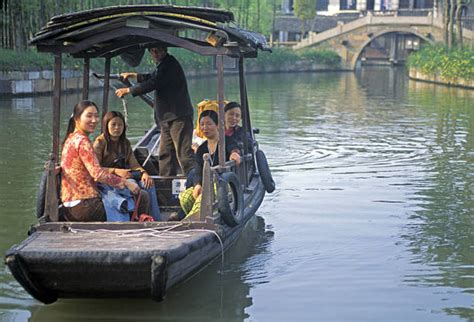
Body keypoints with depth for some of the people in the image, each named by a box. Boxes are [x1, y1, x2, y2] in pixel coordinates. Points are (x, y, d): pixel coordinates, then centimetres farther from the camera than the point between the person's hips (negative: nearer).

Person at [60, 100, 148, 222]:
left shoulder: (70, 139, 16)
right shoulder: (83, 141, -13)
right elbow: (97, 173, -21)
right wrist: (125, 183, -13)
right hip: (84, 206, -10)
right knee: (140, 200, -8)